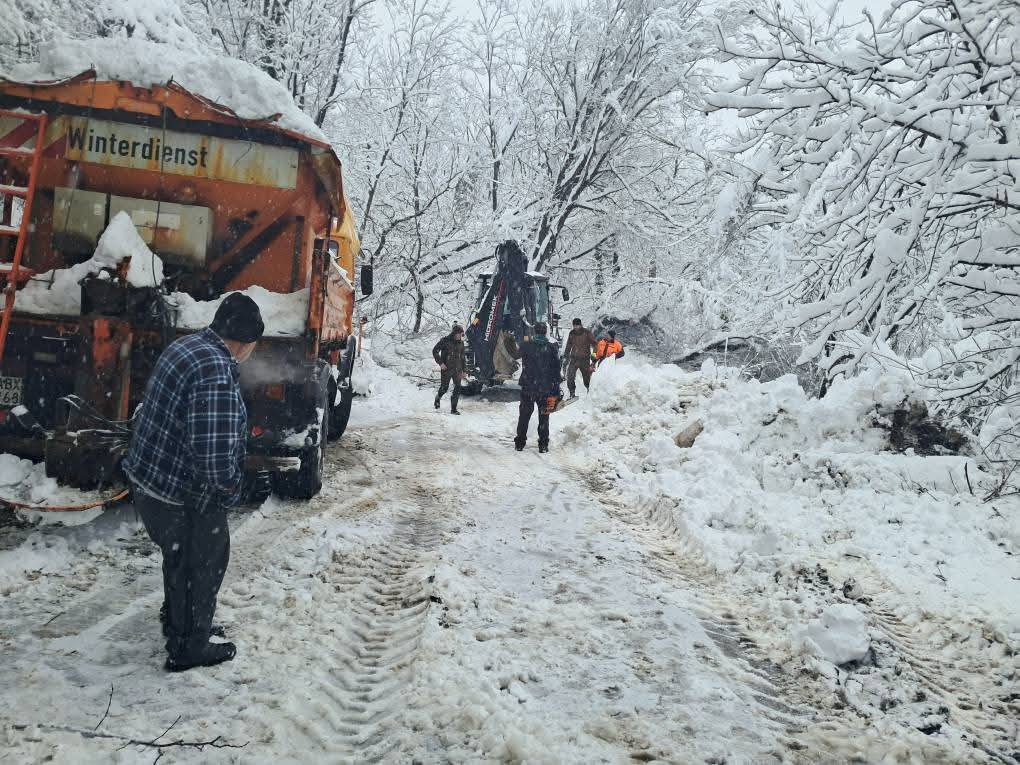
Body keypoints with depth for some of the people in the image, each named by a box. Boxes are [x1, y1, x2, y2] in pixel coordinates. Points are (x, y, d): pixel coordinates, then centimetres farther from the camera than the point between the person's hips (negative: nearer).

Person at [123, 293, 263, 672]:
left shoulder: (185, 345, 3)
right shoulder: (217, 372, -30)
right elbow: (213, 450, -34)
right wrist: (228, 482, -13)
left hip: (148, 476, 9)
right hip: (184, 496, -9)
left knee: (181, 558, 28)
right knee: (202, 567, 12)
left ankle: (177, 622, 49)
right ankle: (188, 649, 28)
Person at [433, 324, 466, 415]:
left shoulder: (461, 343, 9)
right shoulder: (445, 341, -7)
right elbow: (435, 351, -5)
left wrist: (463, 370, 15)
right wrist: (440, 363, -13)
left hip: (457, 369, 4)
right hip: (446, 369, -4)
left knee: (458, 388, -4)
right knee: (444, 388, 1)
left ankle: (453, 409, 4)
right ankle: (438, 398, 35)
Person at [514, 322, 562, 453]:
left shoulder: (526, 345, -5)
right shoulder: (552, 348, -5)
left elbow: (518, 354, 18)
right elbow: (556, 370, -3)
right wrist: (556, 390, 3)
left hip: (528, 388, 0)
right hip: (545, 388, 0)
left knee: (524, 415, 12)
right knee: (544, 417, 9)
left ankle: (520, 443, 15)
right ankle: (543, 445, 8)